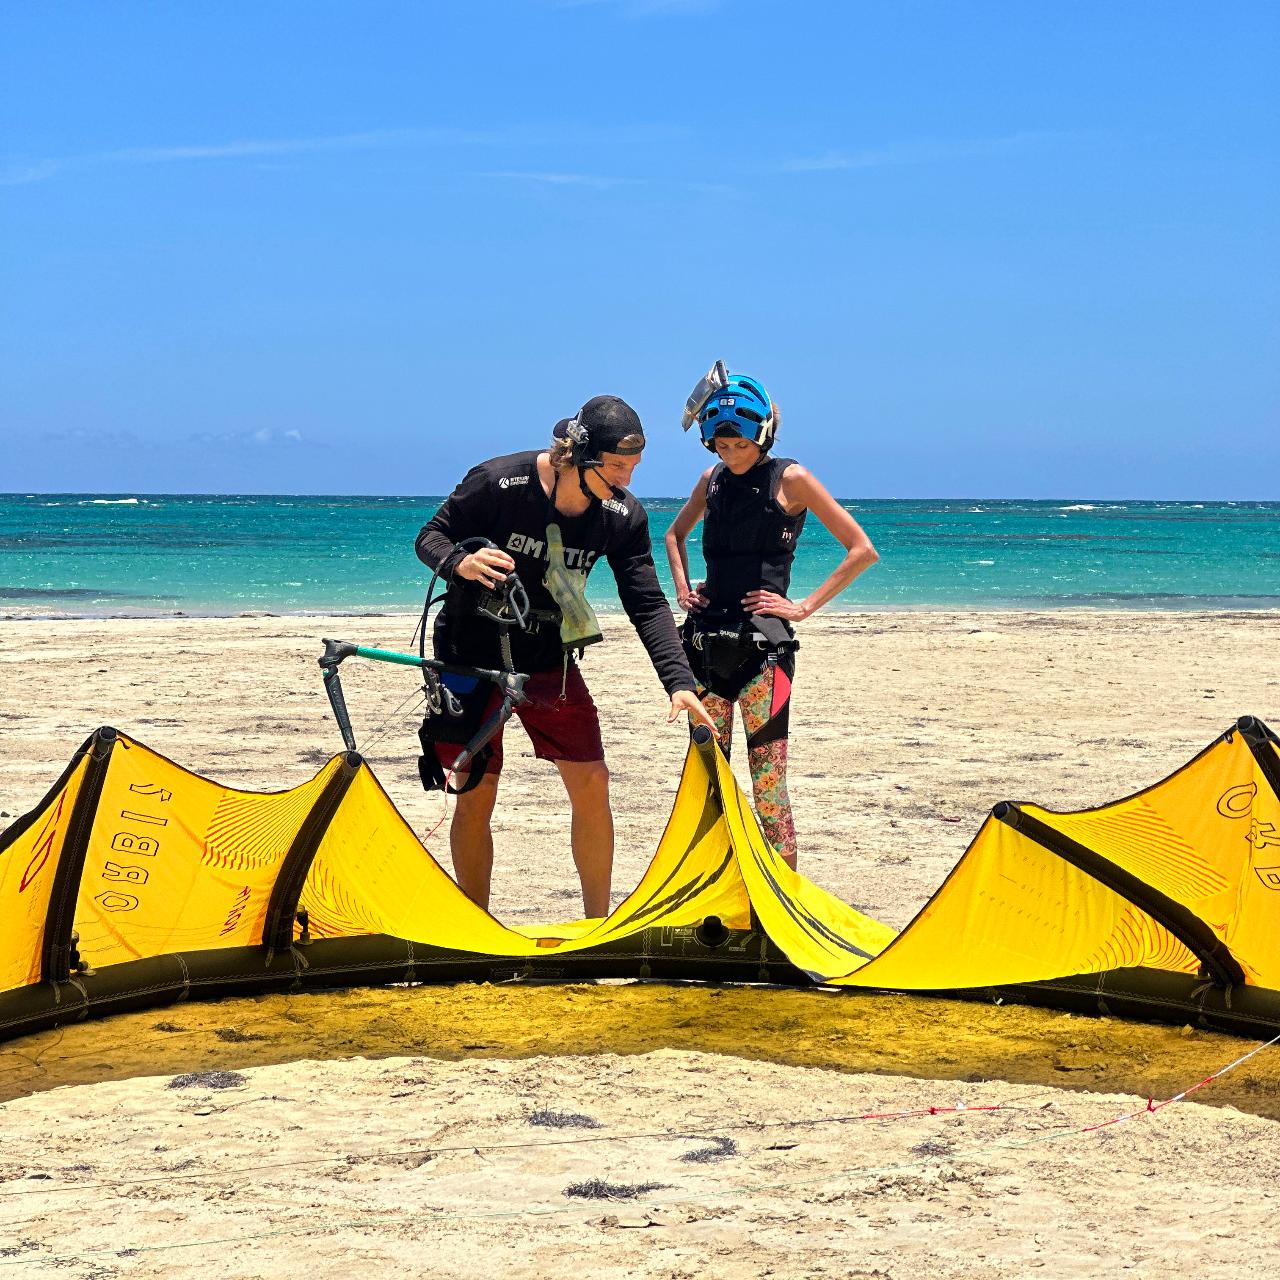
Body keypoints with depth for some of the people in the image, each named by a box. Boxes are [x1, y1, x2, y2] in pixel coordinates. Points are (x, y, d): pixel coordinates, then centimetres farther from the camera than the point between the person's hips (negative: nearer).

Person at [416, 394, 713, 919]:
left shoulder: (623, 515, -10)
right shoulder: (498, 483, -21)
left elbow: (647, 604, -7)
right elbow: (430, 537, -9)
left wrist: (679, 681, -18)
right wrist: (460, 562, -33)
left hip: (550, 660, 3)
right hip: (473, 656, -3)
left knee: (591, 785, -2)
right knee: (476, 796, -2)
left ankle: (597, 926, 12)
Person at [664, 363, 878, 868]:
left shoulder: (789, 479, -3)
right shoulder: (712, 480, 12)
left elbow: (862, 550, -3)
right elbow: (675, 533, 32)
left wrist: (805, 606, -7)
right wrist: (682, 587, 16)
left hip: (763, 641, -5)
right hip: (708, 638, 6)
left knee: (768, 778, -9)